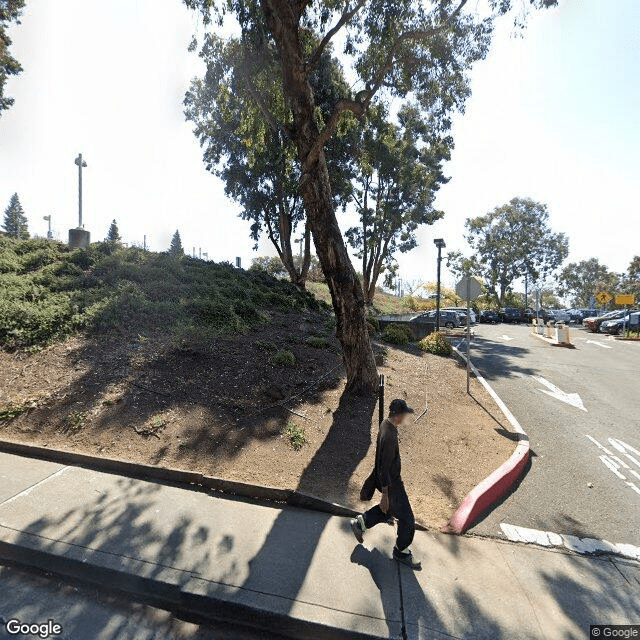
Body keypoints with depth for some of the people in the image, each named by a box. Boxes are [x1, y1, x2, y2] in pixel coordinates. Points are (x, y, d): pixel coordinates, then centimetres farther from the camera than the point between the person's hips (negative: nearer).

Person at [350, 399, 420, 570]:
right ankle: (401, 551, 33)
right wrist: (385, 495, -19)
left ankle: (360, 523, 37)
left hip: (391, 477, 9)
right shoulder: (389, 436, -34)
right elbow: (384, 468, -27)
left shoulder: (386, 424, -5)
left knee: (390, 509, 28)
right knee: (406, 519, 10)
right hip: (391, 483, -9)